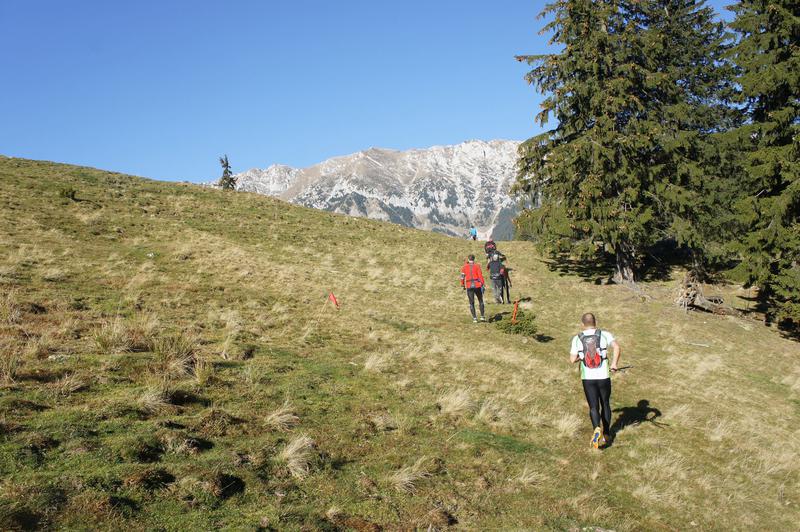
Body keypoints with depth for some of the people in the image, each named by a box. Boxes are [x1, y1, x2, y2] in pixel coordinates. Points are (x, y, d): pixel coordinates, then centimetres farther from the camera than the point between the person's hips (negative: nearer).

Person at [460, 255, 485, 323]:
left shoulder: (465, 267, 5)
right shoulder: (477, 265, 1)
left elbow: (462, 277, 4)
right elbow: (480, 275, -6)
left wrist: (463, 285, 15)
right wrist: (482, 284, -5)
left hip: (469, 286, 1)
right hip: (477, 286, -1)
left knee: (471, 303, 7)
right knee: (480, 301, 15)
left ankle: (474, 318, 0)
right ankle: (482, 316, 8)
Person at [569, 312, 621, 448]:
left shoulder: (577, 339, -1)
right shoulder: (604, 335, -3)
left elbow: (572, 360, 0)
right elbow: (616, 347, -20)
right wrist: (614, 363, -13)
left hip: (587, 378, 0)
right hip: (603, 377, 0)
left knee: (593, 407, 2)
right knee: (605, 405, 19)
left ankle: (597, 429, -25)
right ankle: (606, 434, 28)